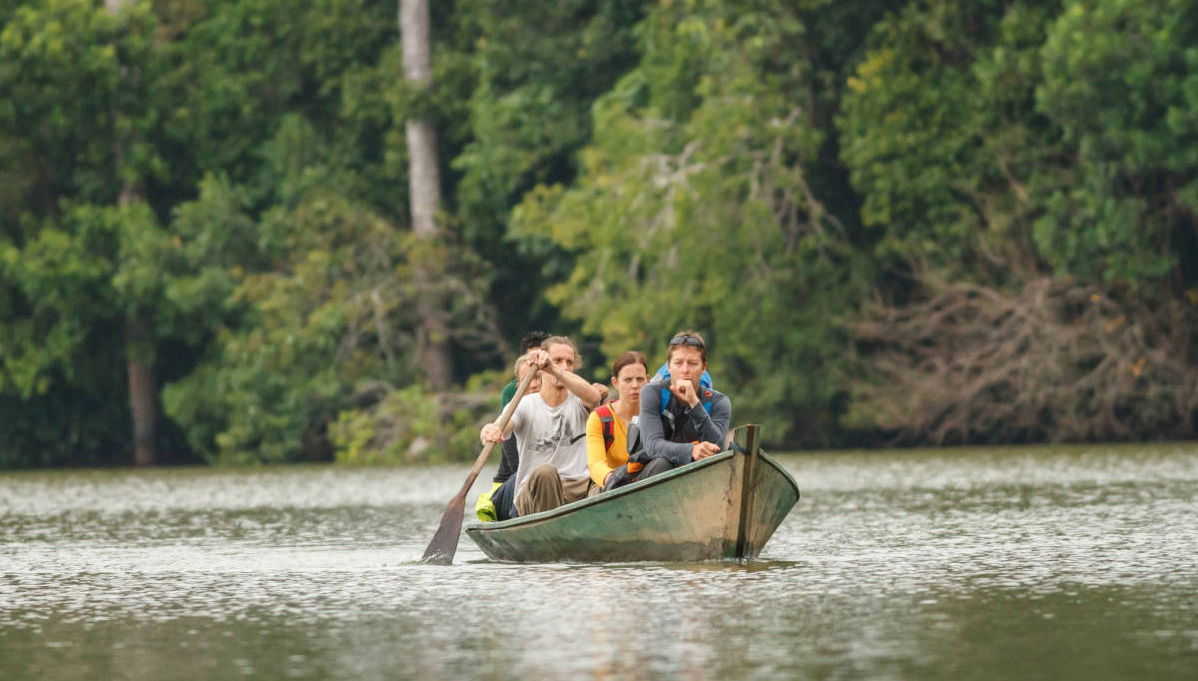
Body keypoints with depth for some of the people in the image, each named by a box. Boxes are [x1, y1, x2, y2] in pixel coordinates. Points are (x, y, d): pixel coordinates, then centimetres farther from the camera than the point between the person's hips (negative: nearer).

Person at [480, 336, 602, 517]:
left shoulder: (577, 404, 10)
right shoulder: (525, 405, 8)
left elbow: (594, 397, -16)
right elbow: (501, 430, -12)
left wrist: (554, 370, -32)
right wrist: (489, 431, -41)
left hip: (578, 490, 1)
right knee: (544, 472, -36)